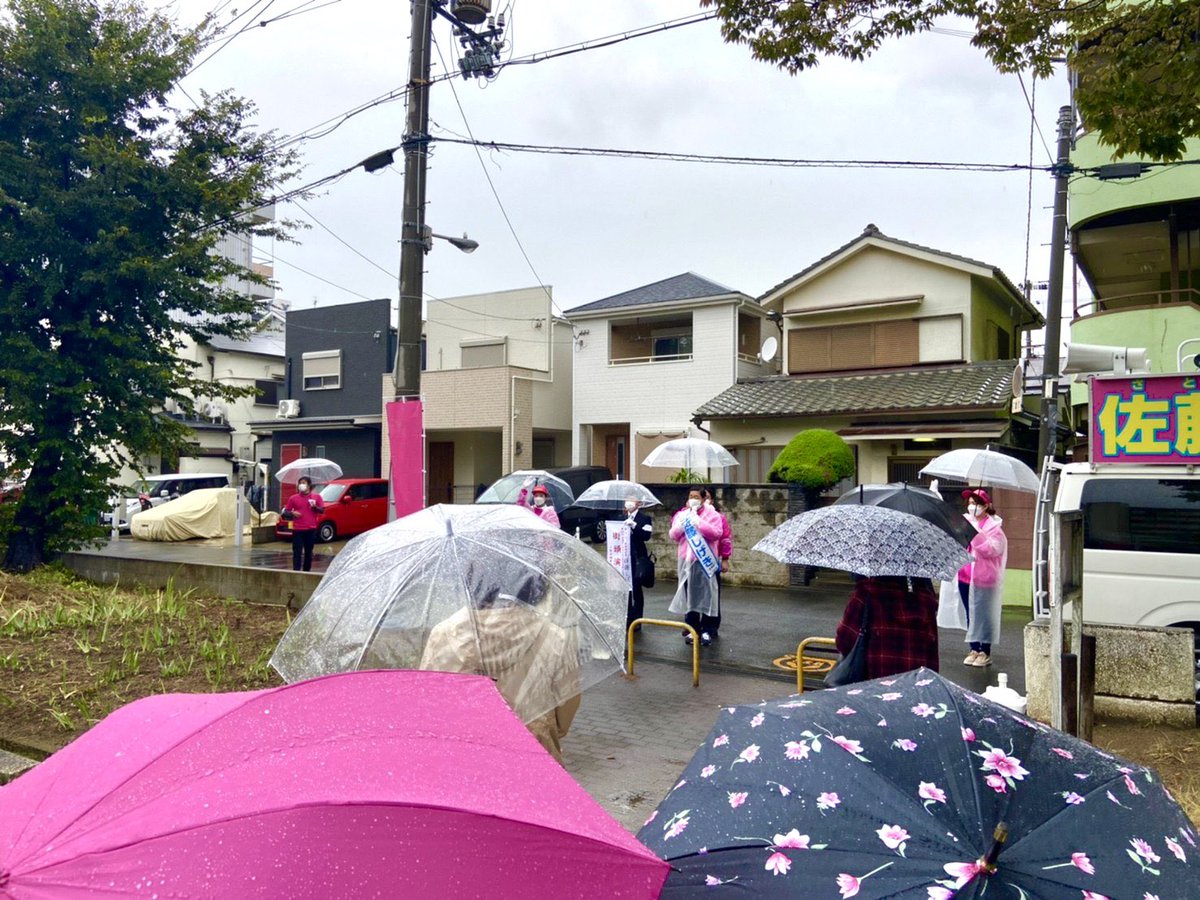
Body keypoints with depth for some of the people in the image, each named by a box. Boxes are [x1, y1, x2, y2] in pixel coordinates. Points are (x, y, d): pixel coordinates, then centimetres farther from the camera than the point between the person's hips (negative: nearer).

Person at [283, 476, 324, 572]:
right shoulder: (293, 498, 5)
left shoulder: (317, 497, 5)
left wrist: (315, 507, -15)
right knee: (297, 552, -6)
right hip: (298, 529, -1)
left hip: (311, 529, 1)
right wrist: (292, 513, -11)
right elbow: (285, 512, 9)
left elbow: (322, 510, 3)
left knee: (309, 552, 9)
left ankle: (307, 571, 19)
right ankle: (296, 571, -8)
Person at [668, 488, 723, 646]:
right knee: (689, 595, 7)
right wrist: (681, 524, -11)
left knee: (706, 595, -1)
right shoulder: (682, 514, 12)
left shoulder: (711, 514, -1)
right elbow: (673, 535, 8)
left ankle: (706, 631, 6)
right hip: (686, 560, 4)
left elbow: (716, 534, -15)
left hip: (705, 561, -4)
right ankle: (691, 629, 15)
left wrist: (698, 521, -18)